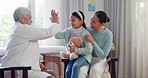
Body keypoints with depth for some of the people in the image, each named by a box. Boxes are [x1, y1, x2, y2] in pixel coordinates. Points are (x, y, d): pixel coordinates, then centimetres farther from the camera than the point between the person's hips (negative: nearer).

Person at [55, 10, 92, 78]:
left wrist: (75, 50, -23)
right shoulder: (68, 31, 4)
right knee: (68, 71, -19)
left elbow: (89, 50, -18)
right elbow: (57, 35, -5)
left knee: (75, 66, -33)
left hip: (83, 56, -4)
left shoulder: (85, 33, -13)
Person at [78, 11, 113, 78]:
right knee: (80, 70, -32)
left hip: (99, 60, -2)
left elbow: (103, 55, -12)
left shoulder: (108, 34, -9)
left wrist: (93, 42, -24)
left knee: (94, 71, -37)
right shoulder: (87, 29, -1)